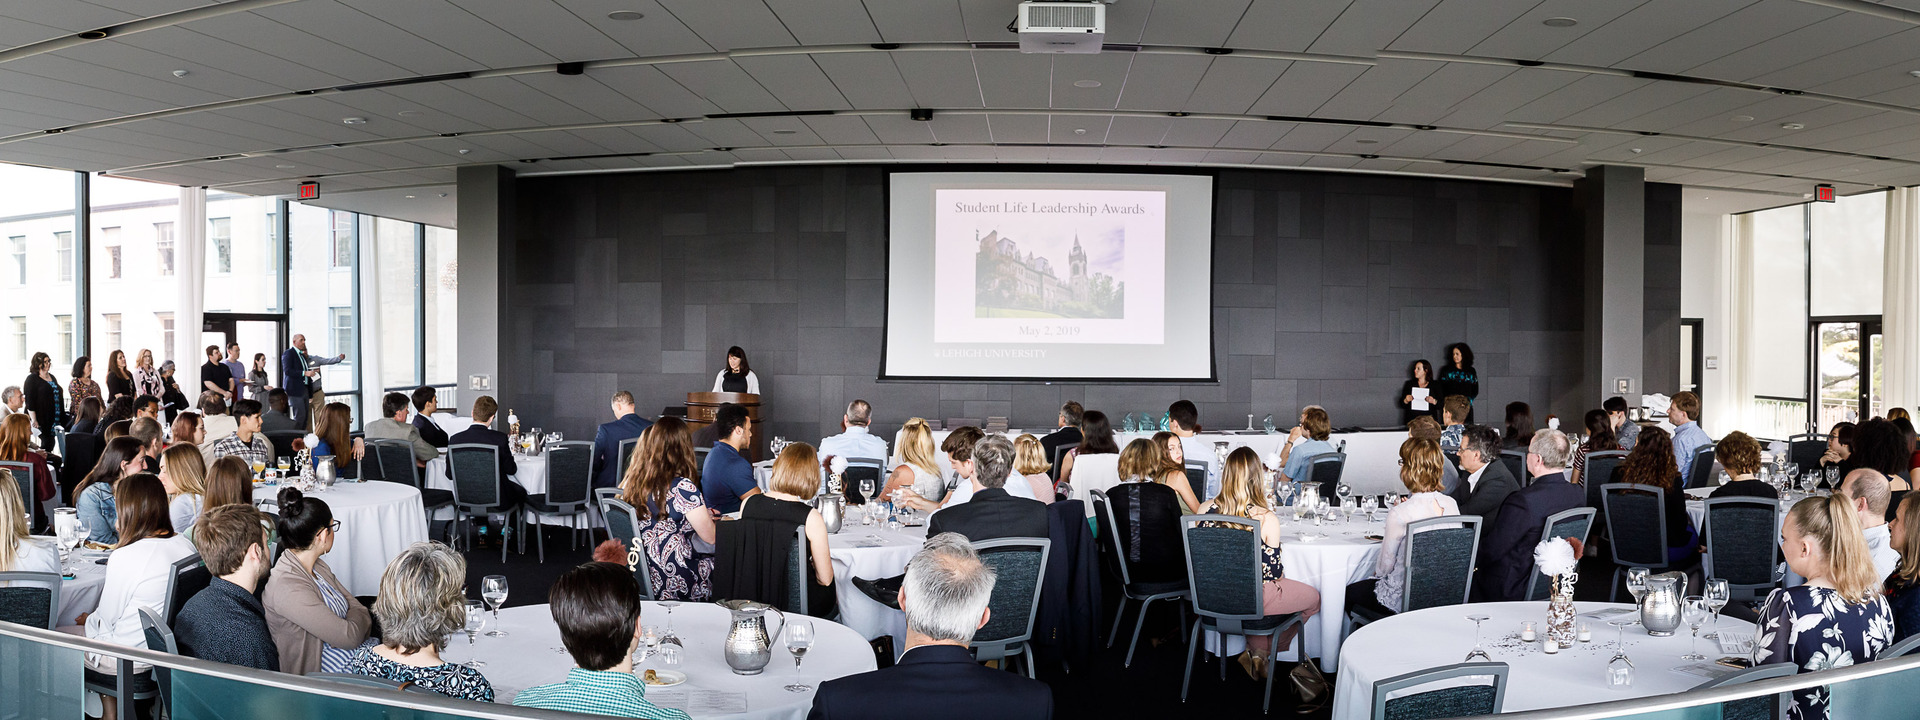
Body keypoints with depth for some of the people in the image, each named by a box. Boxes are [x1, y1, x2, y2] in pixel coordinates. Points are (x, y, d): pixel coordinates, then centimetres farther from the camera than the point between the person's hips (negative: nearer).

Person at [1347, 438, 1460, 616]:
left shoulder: (1400, 514, -25)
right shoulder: (1451, 504, -6)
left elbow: (1384, 567, -12)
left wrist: (1377, 571, 11)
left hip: (1404, 600, -7)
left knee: (1350, 593, 21)